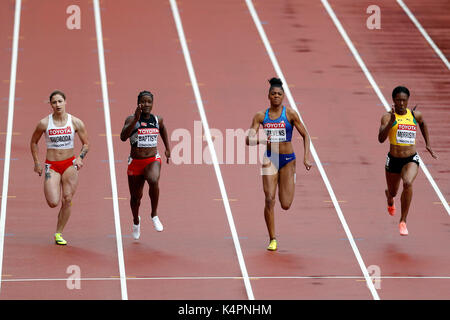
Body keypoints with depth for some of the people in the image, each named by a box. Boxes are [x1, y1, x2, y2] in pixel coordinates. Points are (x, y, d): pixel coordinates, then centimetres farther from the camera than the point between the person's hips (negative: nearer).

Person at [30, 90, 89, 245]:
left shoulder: (76, 123, -2)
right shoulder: (44, 123, -4)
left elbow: (86, 144, 7)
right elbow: (33, 142, 11)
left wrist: (80, 158, -11)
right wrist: (37, 163, 6)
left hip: (70, 164, 1)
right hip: (51, 165, -1)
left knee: (67, 200, -5)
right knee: (53, 202, -12)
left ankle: (59, 233, 10)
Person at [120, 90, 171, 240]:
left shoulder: (157, 120, 2)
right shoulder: (132, 119, -10)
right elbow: (123, 137, -28)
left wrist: (167, 149, 28)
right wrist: (136, 119, -36)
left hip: (153, 160, 1)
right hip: (135, 162, -1)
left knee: (153, 181, -33)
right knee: (135, 197, 10)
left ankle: (154, 215, -13)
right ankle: (136, 221, 43)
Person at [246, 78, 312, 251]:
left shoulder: (290, 114, -4)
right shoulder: (261, 116, 1)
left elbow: (305, 135, 2)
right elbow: (248, 139, -3)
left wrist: (306, 157, -8)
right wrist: (261, 140, -24)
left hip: (288, 160, -1)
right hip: (270, 159, 1)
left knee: (286, 204, 0)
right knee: (269, 200, -12)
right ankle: (272, 240, -1)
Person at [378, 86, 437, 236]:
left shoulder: (415, 115, 0)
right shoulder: (387, 117, -10)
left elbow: (423, 124, 25)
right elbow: (381, 138, -24)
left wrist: (428, 144, 22)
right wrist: (391, 121, -36)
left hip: (411, 160, 0)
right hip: (393, 160, 0)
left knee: (408, 183, -30)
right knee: (393, 191, 19)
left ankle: (403, 221, -18)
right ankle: (390, 200, 62)